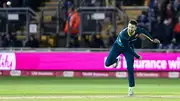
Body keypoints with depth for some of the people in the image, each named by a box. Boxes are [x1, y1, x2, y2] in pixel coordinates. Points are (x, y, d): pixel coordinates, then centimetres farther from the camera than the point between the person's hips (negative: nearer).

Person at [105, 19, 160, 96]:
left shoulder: (137, 30, -27)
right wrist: (137, 56, -24)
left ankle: (131, 88, 1)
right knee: (107, 63, -8)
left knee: (130, 68, -10)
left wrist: (152, 39, -2)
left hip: (129, 47, 2)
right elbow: (127, 48, -29)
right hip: (118, 46, -2)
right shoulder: (123, 34, -39)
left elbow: (143, 31, 0)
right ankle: (117, 60, 28)